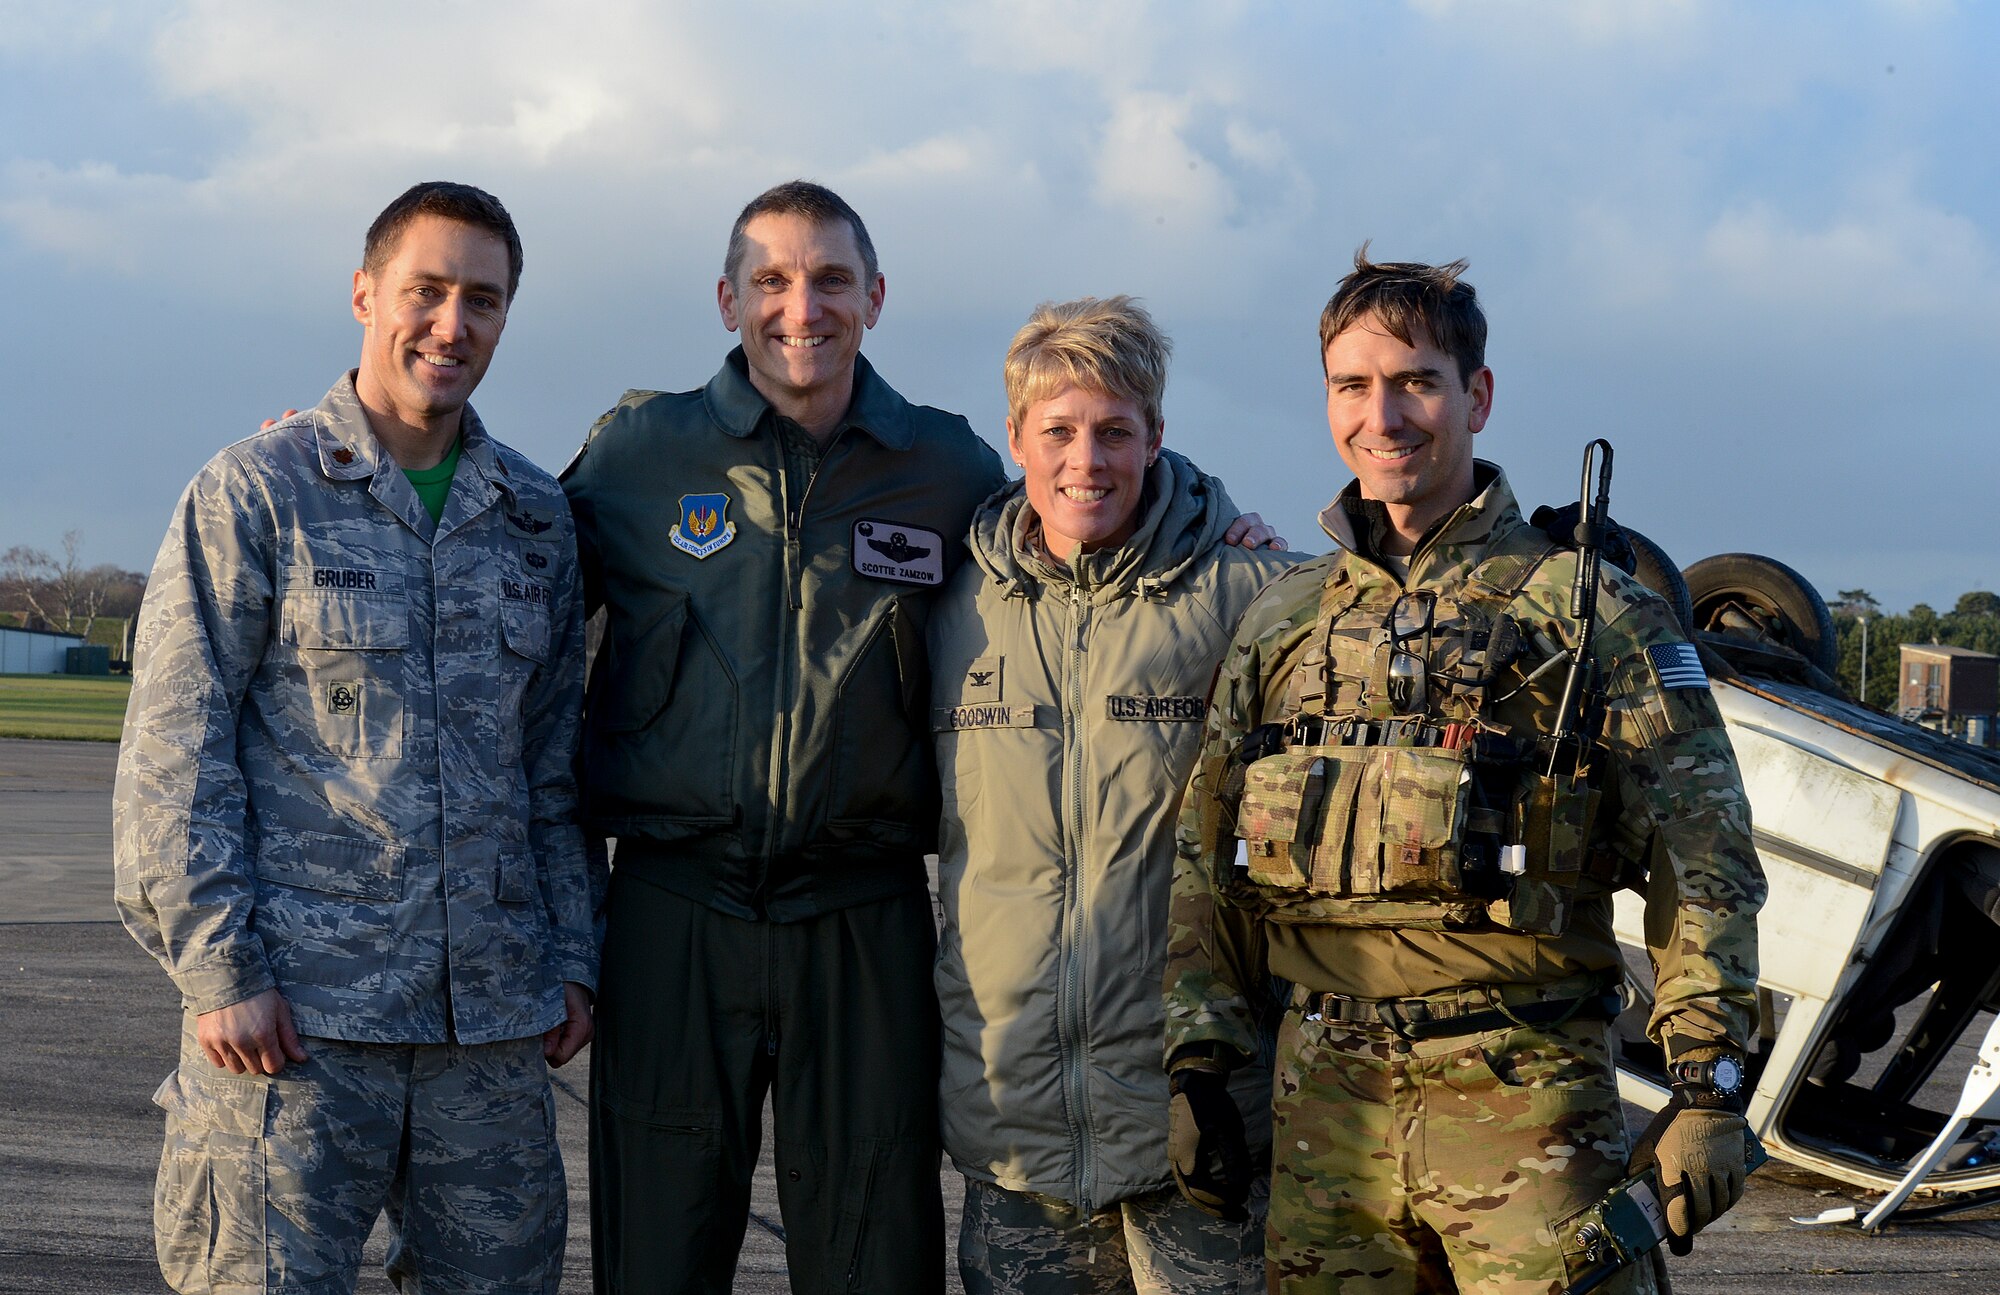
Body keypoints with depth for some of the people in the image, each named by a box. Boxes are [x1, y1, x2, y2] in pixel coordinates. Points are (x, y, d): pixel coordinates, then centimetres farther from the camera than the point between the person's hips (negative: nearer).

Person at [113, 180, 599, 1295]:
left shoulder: (536, 517, 14)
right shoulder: (255, 493, 0)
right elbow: (174, 749, -4)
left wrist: (573, 957, 11)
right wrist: (217, 969, -10)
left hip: (493, 1017, 4)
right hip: (298, 1011, -4)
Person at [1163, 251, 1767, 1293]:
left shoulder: (1590, 609, 1)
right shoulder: (1278, 623, 13)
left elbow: (1703, 864, -2)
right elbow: (1207, 864, 15)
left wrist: (1710, 1086, -8)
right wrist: (1198, 1066, 7)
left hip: (1526, 1096, -3)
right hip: (1324, 1098, 4)